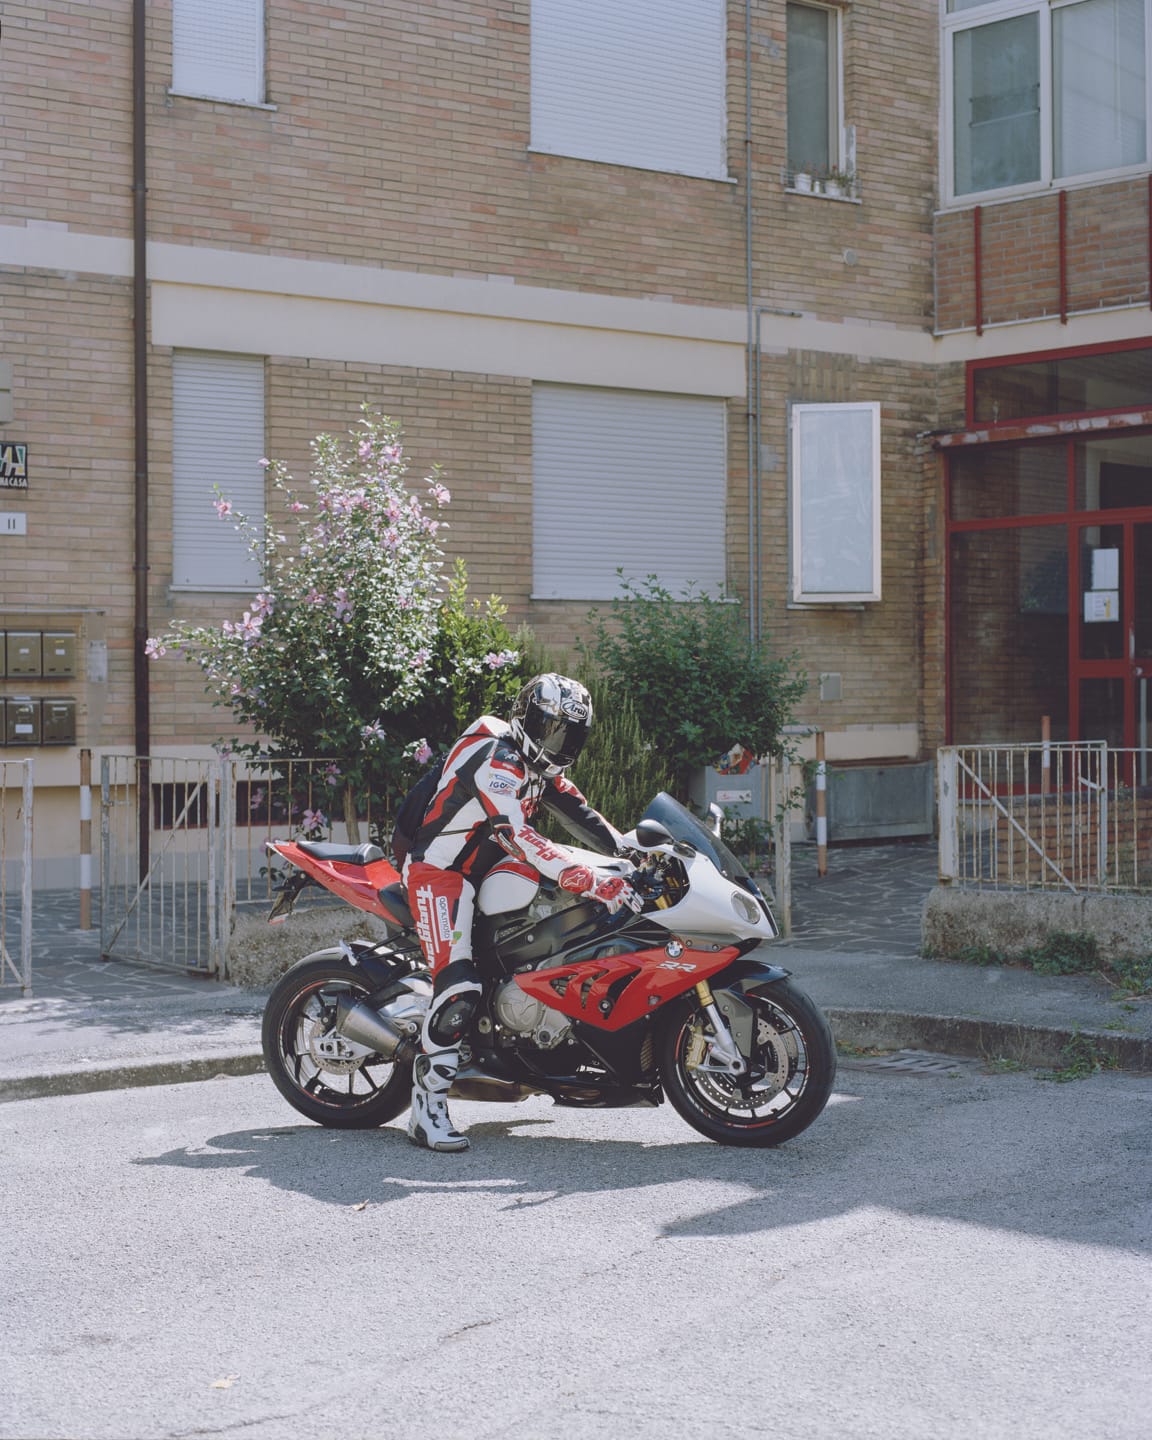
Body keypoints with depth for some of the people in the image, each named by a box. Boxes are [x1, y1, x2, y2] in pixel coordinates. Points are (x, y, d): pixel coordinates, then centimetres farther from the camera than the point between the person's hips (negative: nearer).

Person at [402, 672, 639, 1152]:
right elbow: (519, 838, -33)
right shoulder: (495, 758, -23)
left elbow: (579, 815, 9)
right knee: (459, 990, -24)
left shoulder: (540, 766, 10)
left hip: (486, 867, 10)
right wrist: (594, 881, -39)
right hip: (439, 872, -10)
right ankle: (427, 1108, -18)